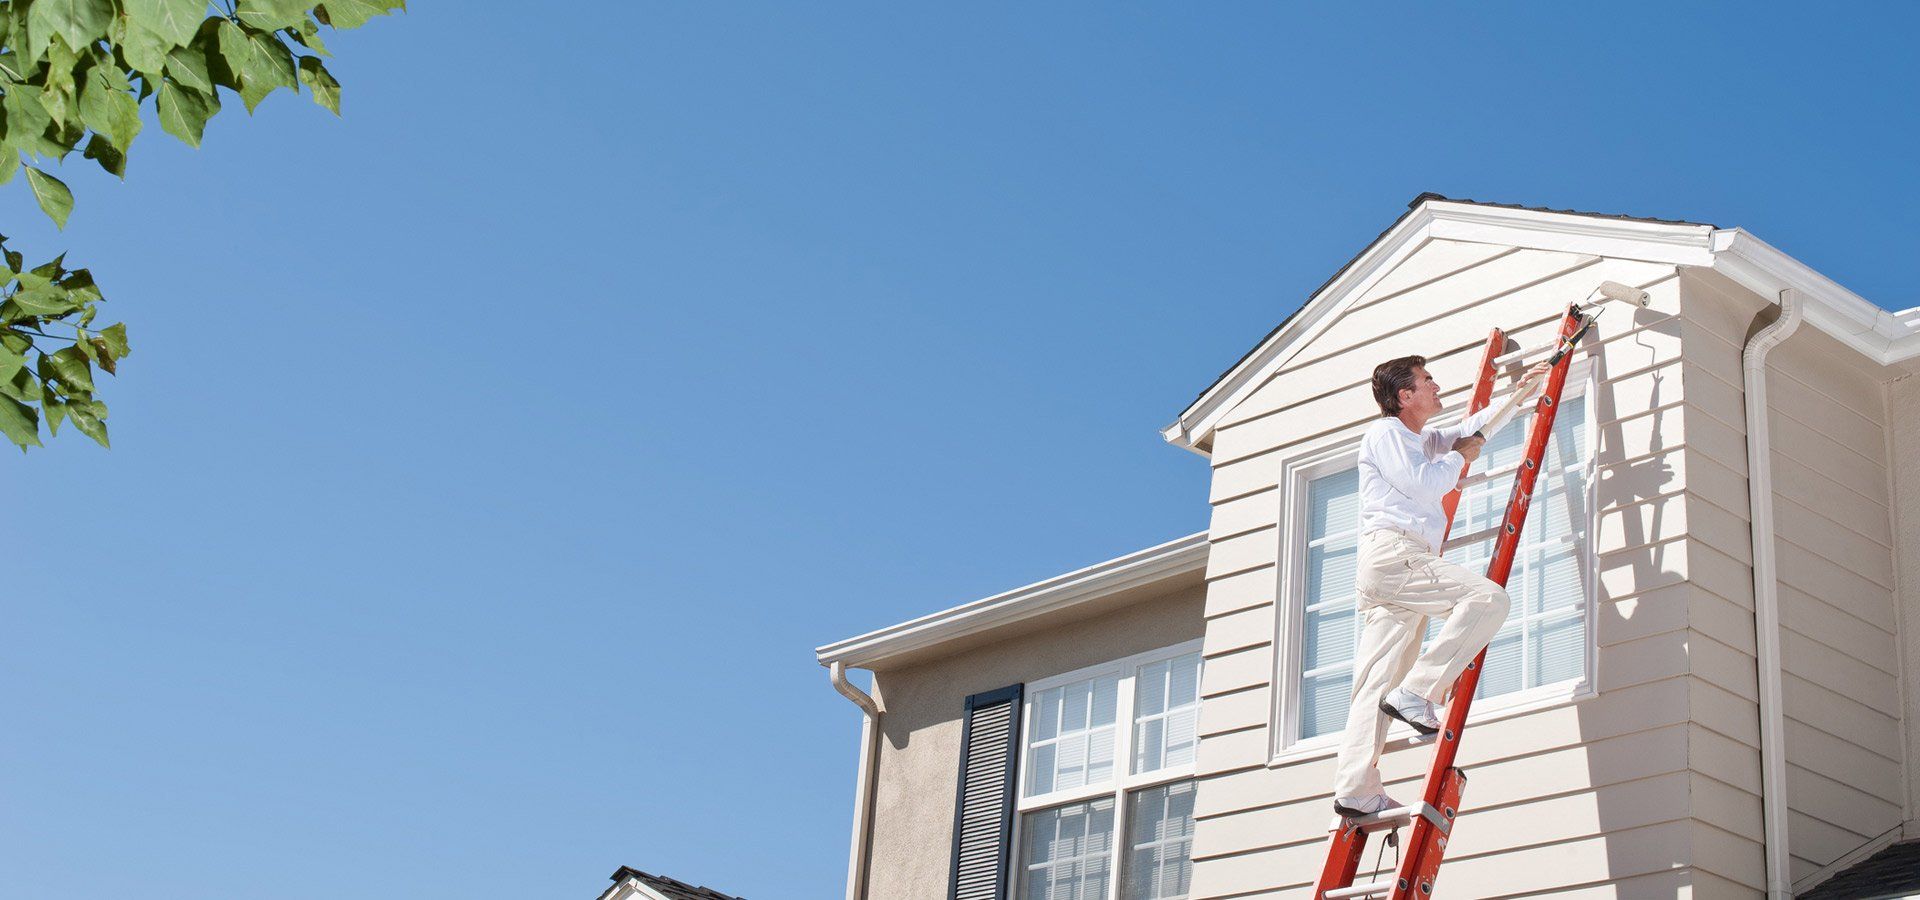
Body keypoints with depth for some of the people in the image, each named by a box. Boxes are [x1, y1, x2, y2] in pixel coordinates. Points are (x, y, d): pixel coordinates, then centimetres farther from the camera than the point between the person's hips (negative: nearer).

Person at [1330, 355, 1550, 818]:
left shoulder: (1425, 440, 31)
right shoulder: (1386, 432, 3)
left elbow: (1473, 426, 48)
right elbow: (1423, 483, -11)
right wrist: (1460, 456, 6)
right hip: (1393, 552, -9)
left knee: (1377, 684, -2)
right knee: (1488, 597, -20)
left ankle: (1355, 789, -11)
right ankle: (1418, 692, -24)